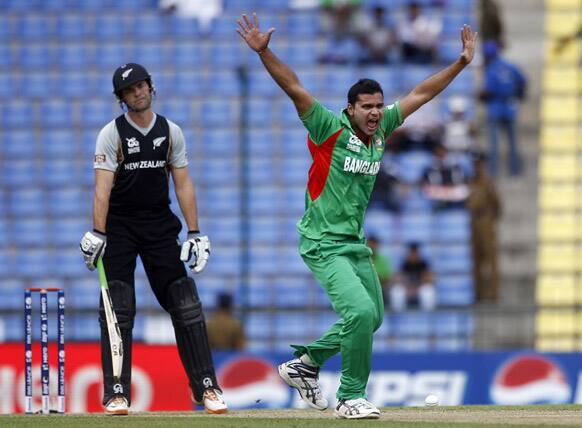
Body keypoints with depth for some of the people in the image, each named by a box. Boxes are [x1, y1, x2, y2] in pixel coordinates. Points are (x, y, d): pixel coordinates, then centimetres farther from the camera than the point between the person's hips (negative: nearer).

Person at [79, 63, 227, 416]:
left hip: (160, 227, 3)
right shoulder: (112, 134, -5)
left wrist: (195, 233, 0)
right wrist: (97, 235, -22)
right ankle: (117, 395, -3)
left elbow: (183, 184, 6)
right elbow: (103, 187, -13)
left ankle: (206, 387, 2)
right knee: (118, 312, -7)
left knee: (187, 306, -2)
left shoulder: (171, 132, 6)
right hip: (119, 227, -3)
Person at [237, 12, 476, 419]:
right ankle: (350, 397, -7)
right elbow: (294, 88, -22)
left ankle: (305, 363, 32)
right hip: (323, 244, -8)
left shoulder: (381, 130, 4)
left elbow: (421, 94, 11)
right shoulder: (331, 129, -13)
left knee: (371, 317, 16)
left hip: (356, 243, 8)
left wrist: (462, 63, 10)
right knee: (360, 311, -20)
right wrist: (263, 52, -33)